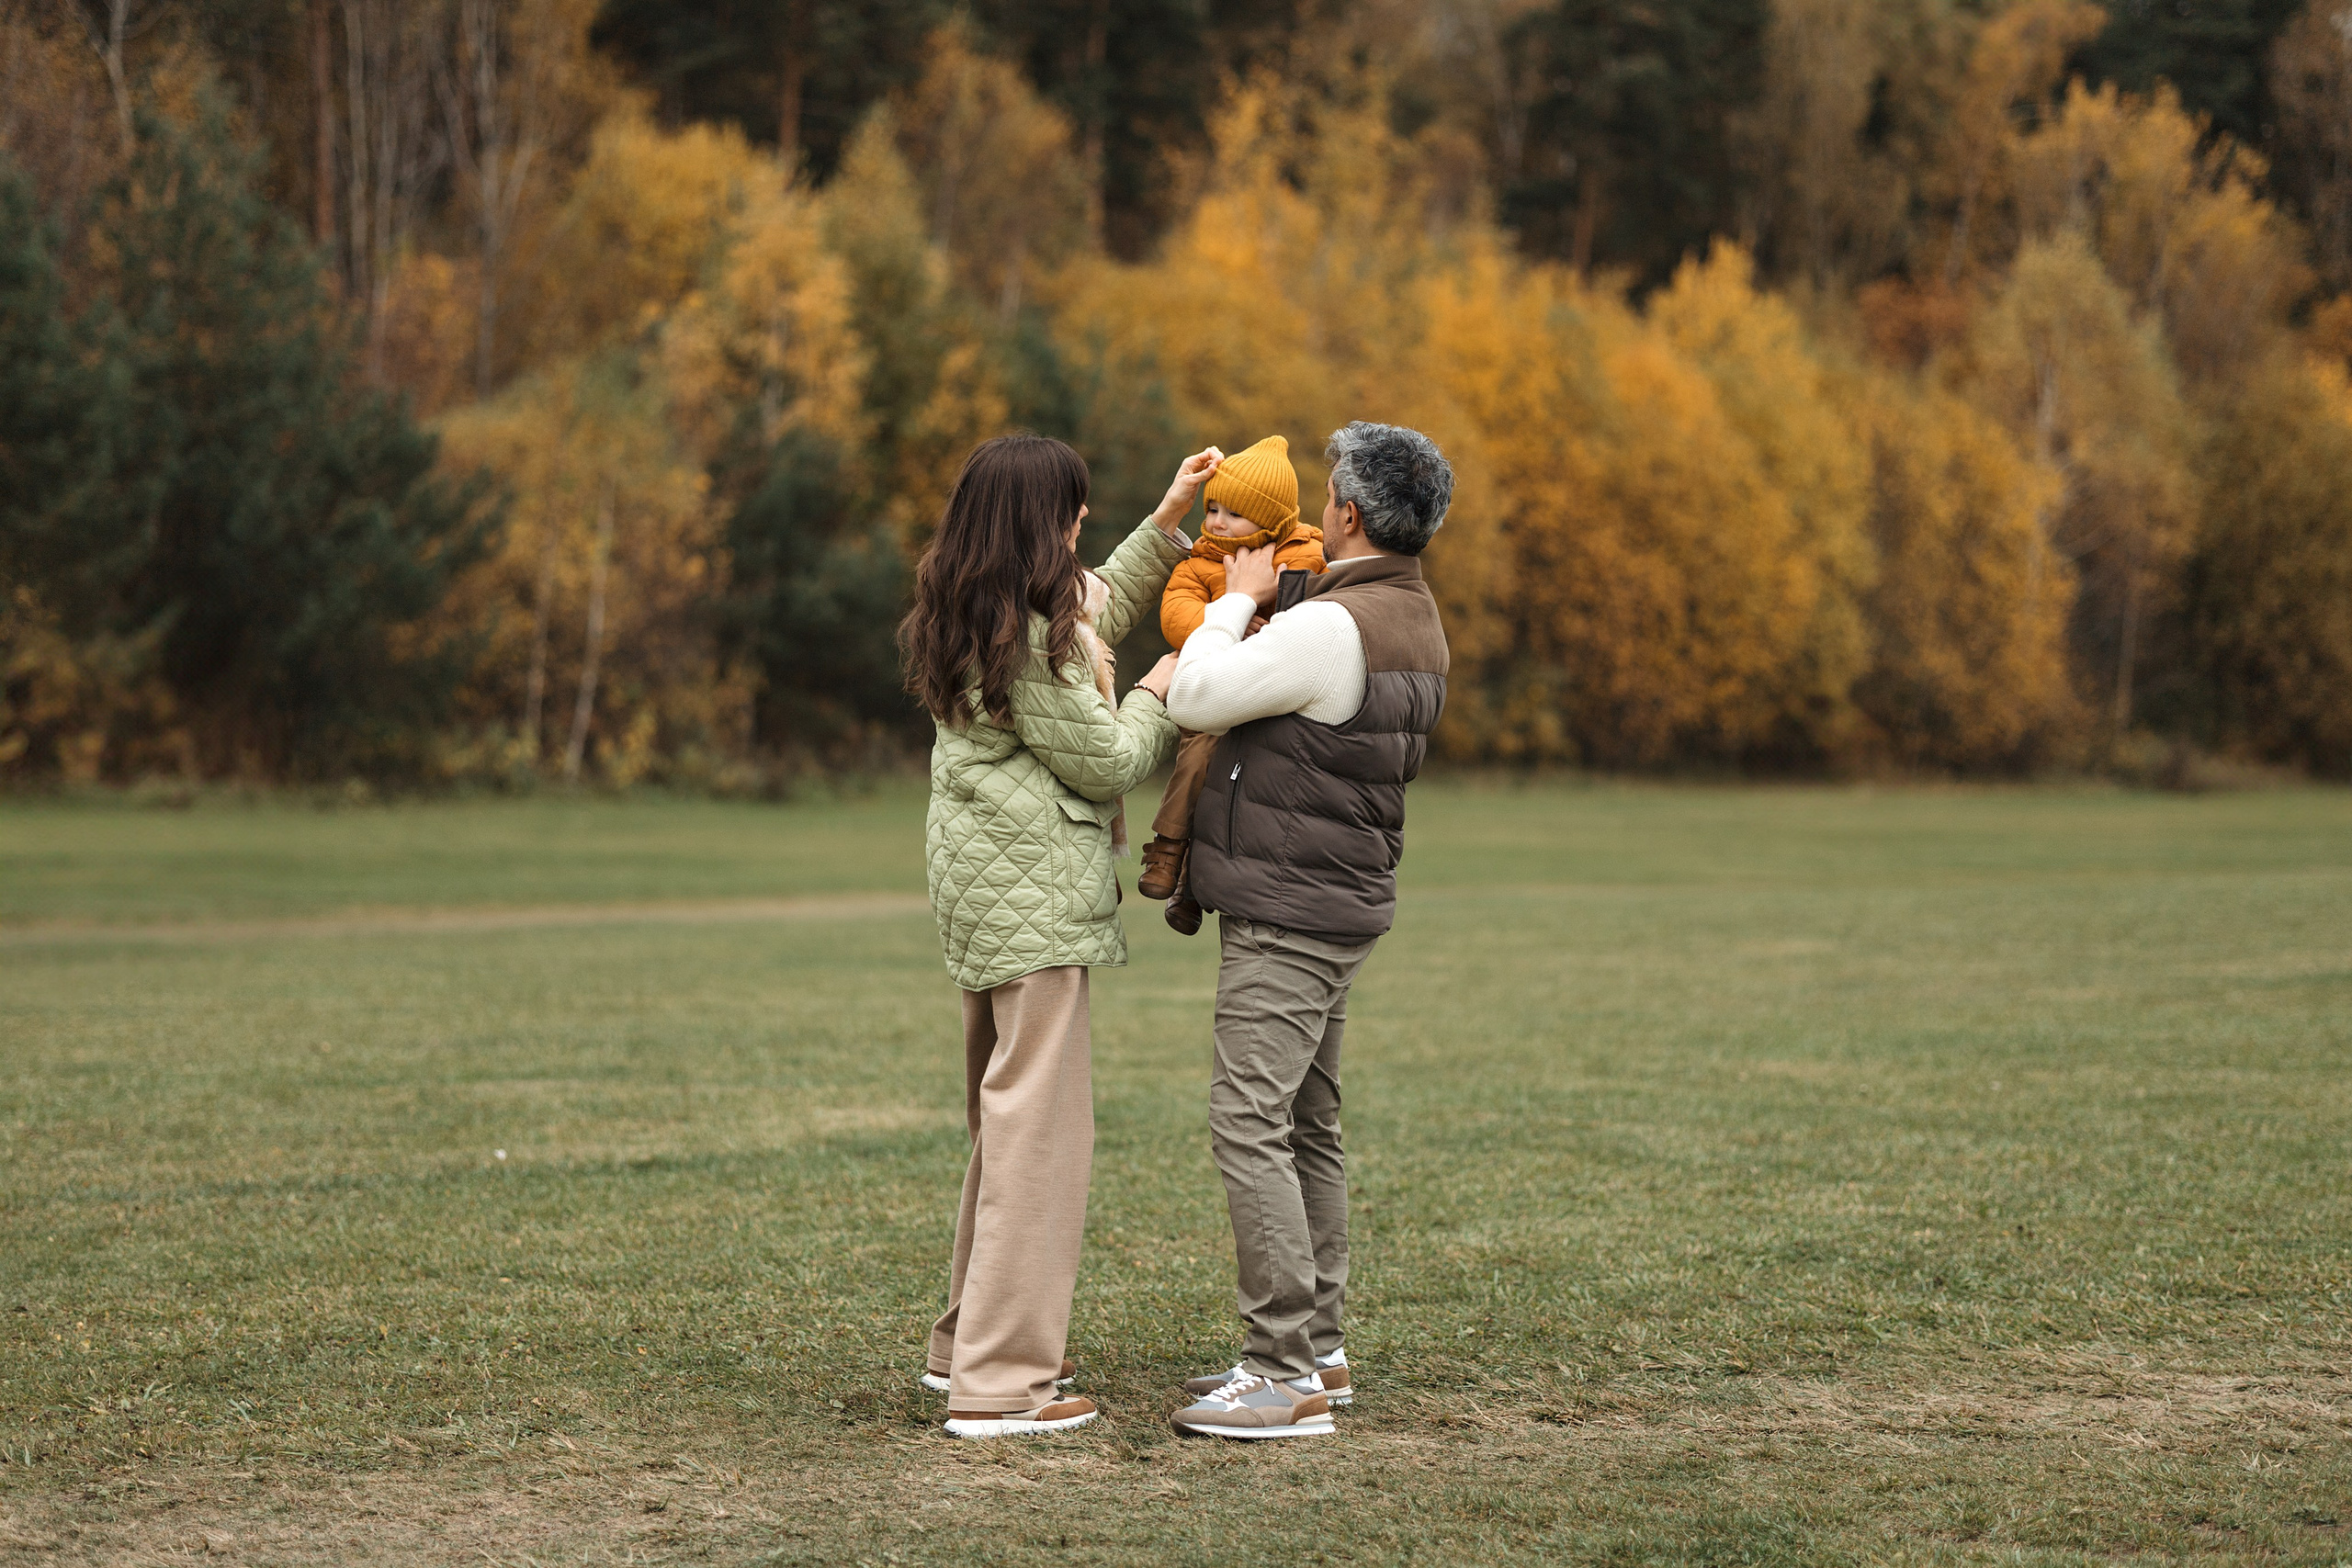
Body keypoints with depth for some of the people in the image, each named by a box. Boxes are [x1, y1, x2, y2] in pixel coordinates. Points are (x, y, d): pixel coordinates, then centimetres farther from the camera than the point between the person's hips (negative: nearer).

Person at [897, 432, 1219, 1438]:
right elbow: (1105, 761, -12)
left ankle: (968, 1339, 28)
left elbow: (1094, 614, 29)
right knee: (1040, 1129, -7)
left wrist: (1167, 521, 27)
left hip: (988, 891, 10)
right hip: (1034, 896, -10)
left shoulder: (962, 620, 11)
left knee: (1005, 1120, 19)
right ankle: (998, 1383, -7)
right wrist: (1159, 698, 6)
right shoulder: (1025, 639, -18)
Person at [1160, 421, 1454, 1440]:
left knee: (1251, 1128, -10)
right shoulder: (1413, 618, 11)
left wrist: (1239, 597, -3)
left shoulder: (1332, 629, -21)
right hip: (1336, 906, 10)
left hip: (1287, 917, -10)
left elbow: (1196, 699, -16)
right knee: (1307, 1130, 15)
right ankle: (1315, 1351, 22)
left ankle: (1288, 1379, -10)